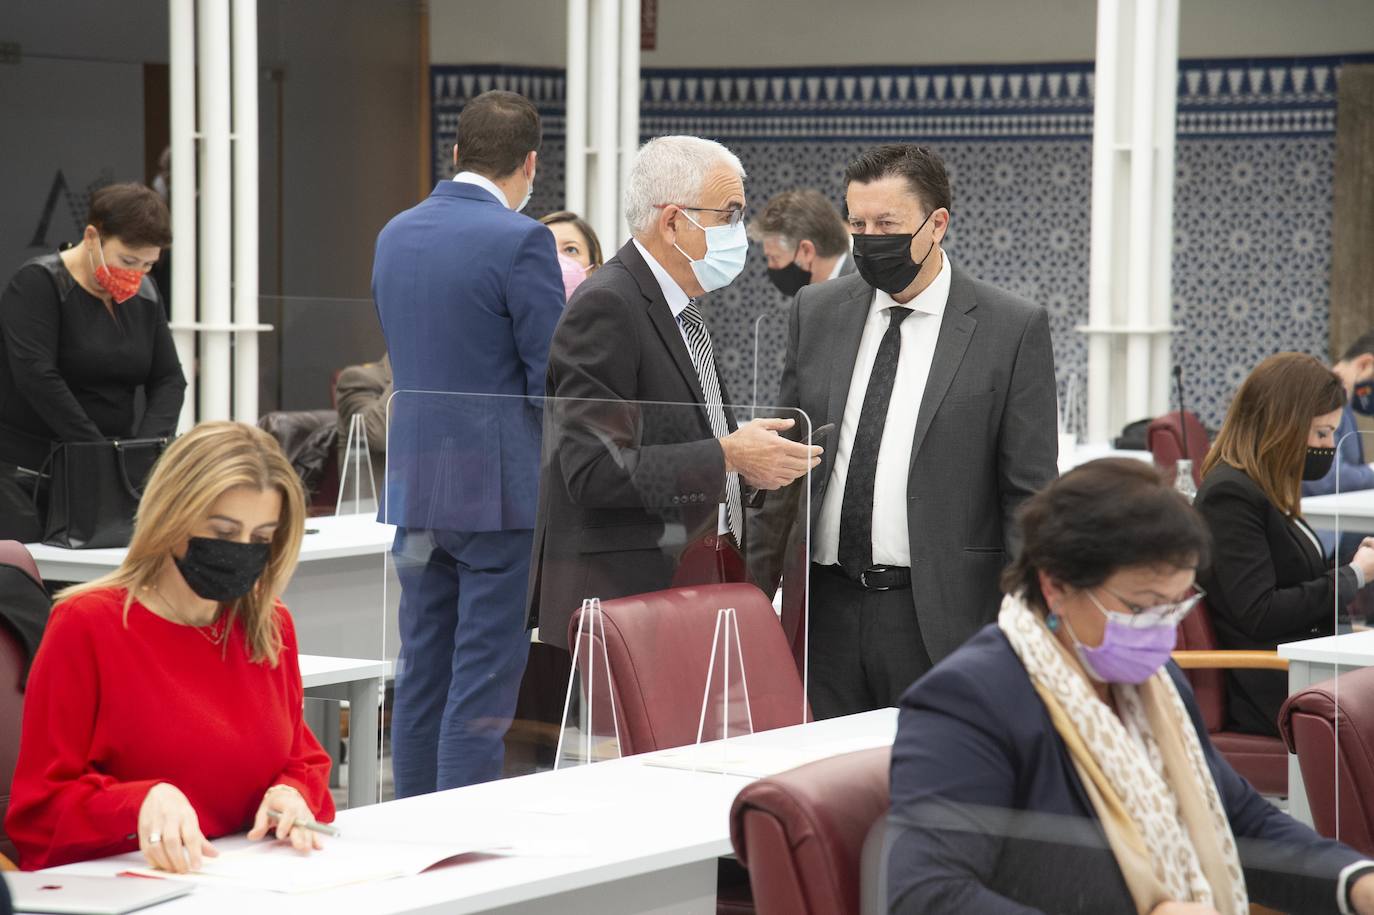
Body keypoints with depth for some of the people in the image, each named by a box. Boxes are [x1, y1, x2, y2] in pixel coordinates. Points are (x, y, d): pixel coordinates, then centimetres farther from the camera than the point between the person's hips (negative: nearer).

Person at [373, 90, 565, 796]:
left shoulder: (395, 234, 10)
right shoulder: (520, 241, -13)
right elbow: (553, 379, -14)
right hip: (501, 489, -7)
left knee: (421, 677, 12)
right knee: (484, 683, -4)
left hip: (416, 484, 7)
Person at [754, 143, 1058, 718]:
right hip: (823, 611, 4)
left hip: (940, 621, -4)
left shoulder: (1014, 329, -2)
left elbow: (1029, 493, -2)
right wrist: (760, 583, 9)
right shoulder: (817, 314, 11)